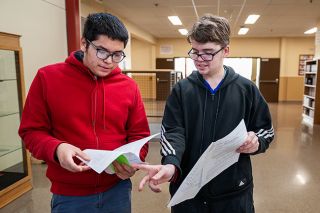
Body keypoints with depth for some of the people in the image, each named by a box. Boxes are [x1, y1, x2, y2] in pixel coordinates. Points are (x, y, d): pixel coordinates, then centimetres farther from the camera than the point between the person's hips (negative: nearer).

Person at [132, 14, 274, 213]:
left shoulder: (246, 89, -1)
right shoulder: (181, 89, -2)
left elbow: (266, 129, 7)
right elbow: (173, 132, -10)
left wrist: (256, 142, -16)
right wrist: (171, 164, -30)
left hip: (234, 190, 0)